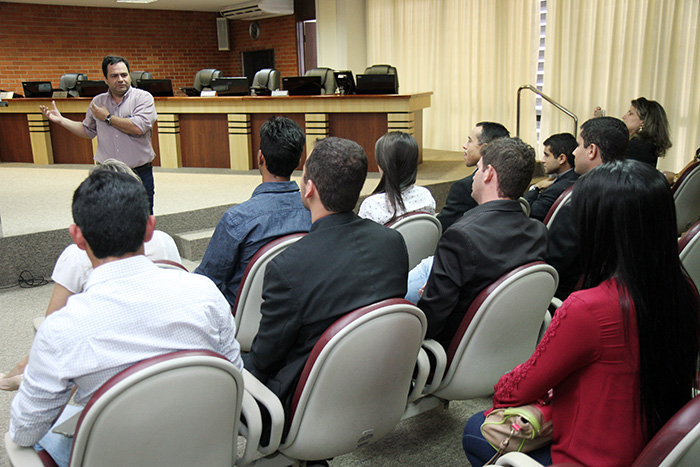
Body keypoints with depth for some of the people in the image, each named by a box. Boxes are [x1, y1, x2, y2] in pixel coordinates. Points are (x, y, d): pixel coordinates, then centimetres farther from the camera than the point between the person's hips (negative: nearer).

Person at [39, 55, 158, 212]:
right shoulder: (98, 102, 10)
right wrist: (60, 120, 14)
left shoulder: (143, 97, -5)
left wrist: (108, 117, -7)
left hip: (140, 175, -3)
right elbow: (87, 130, 24)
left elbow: (138, 127, -20)